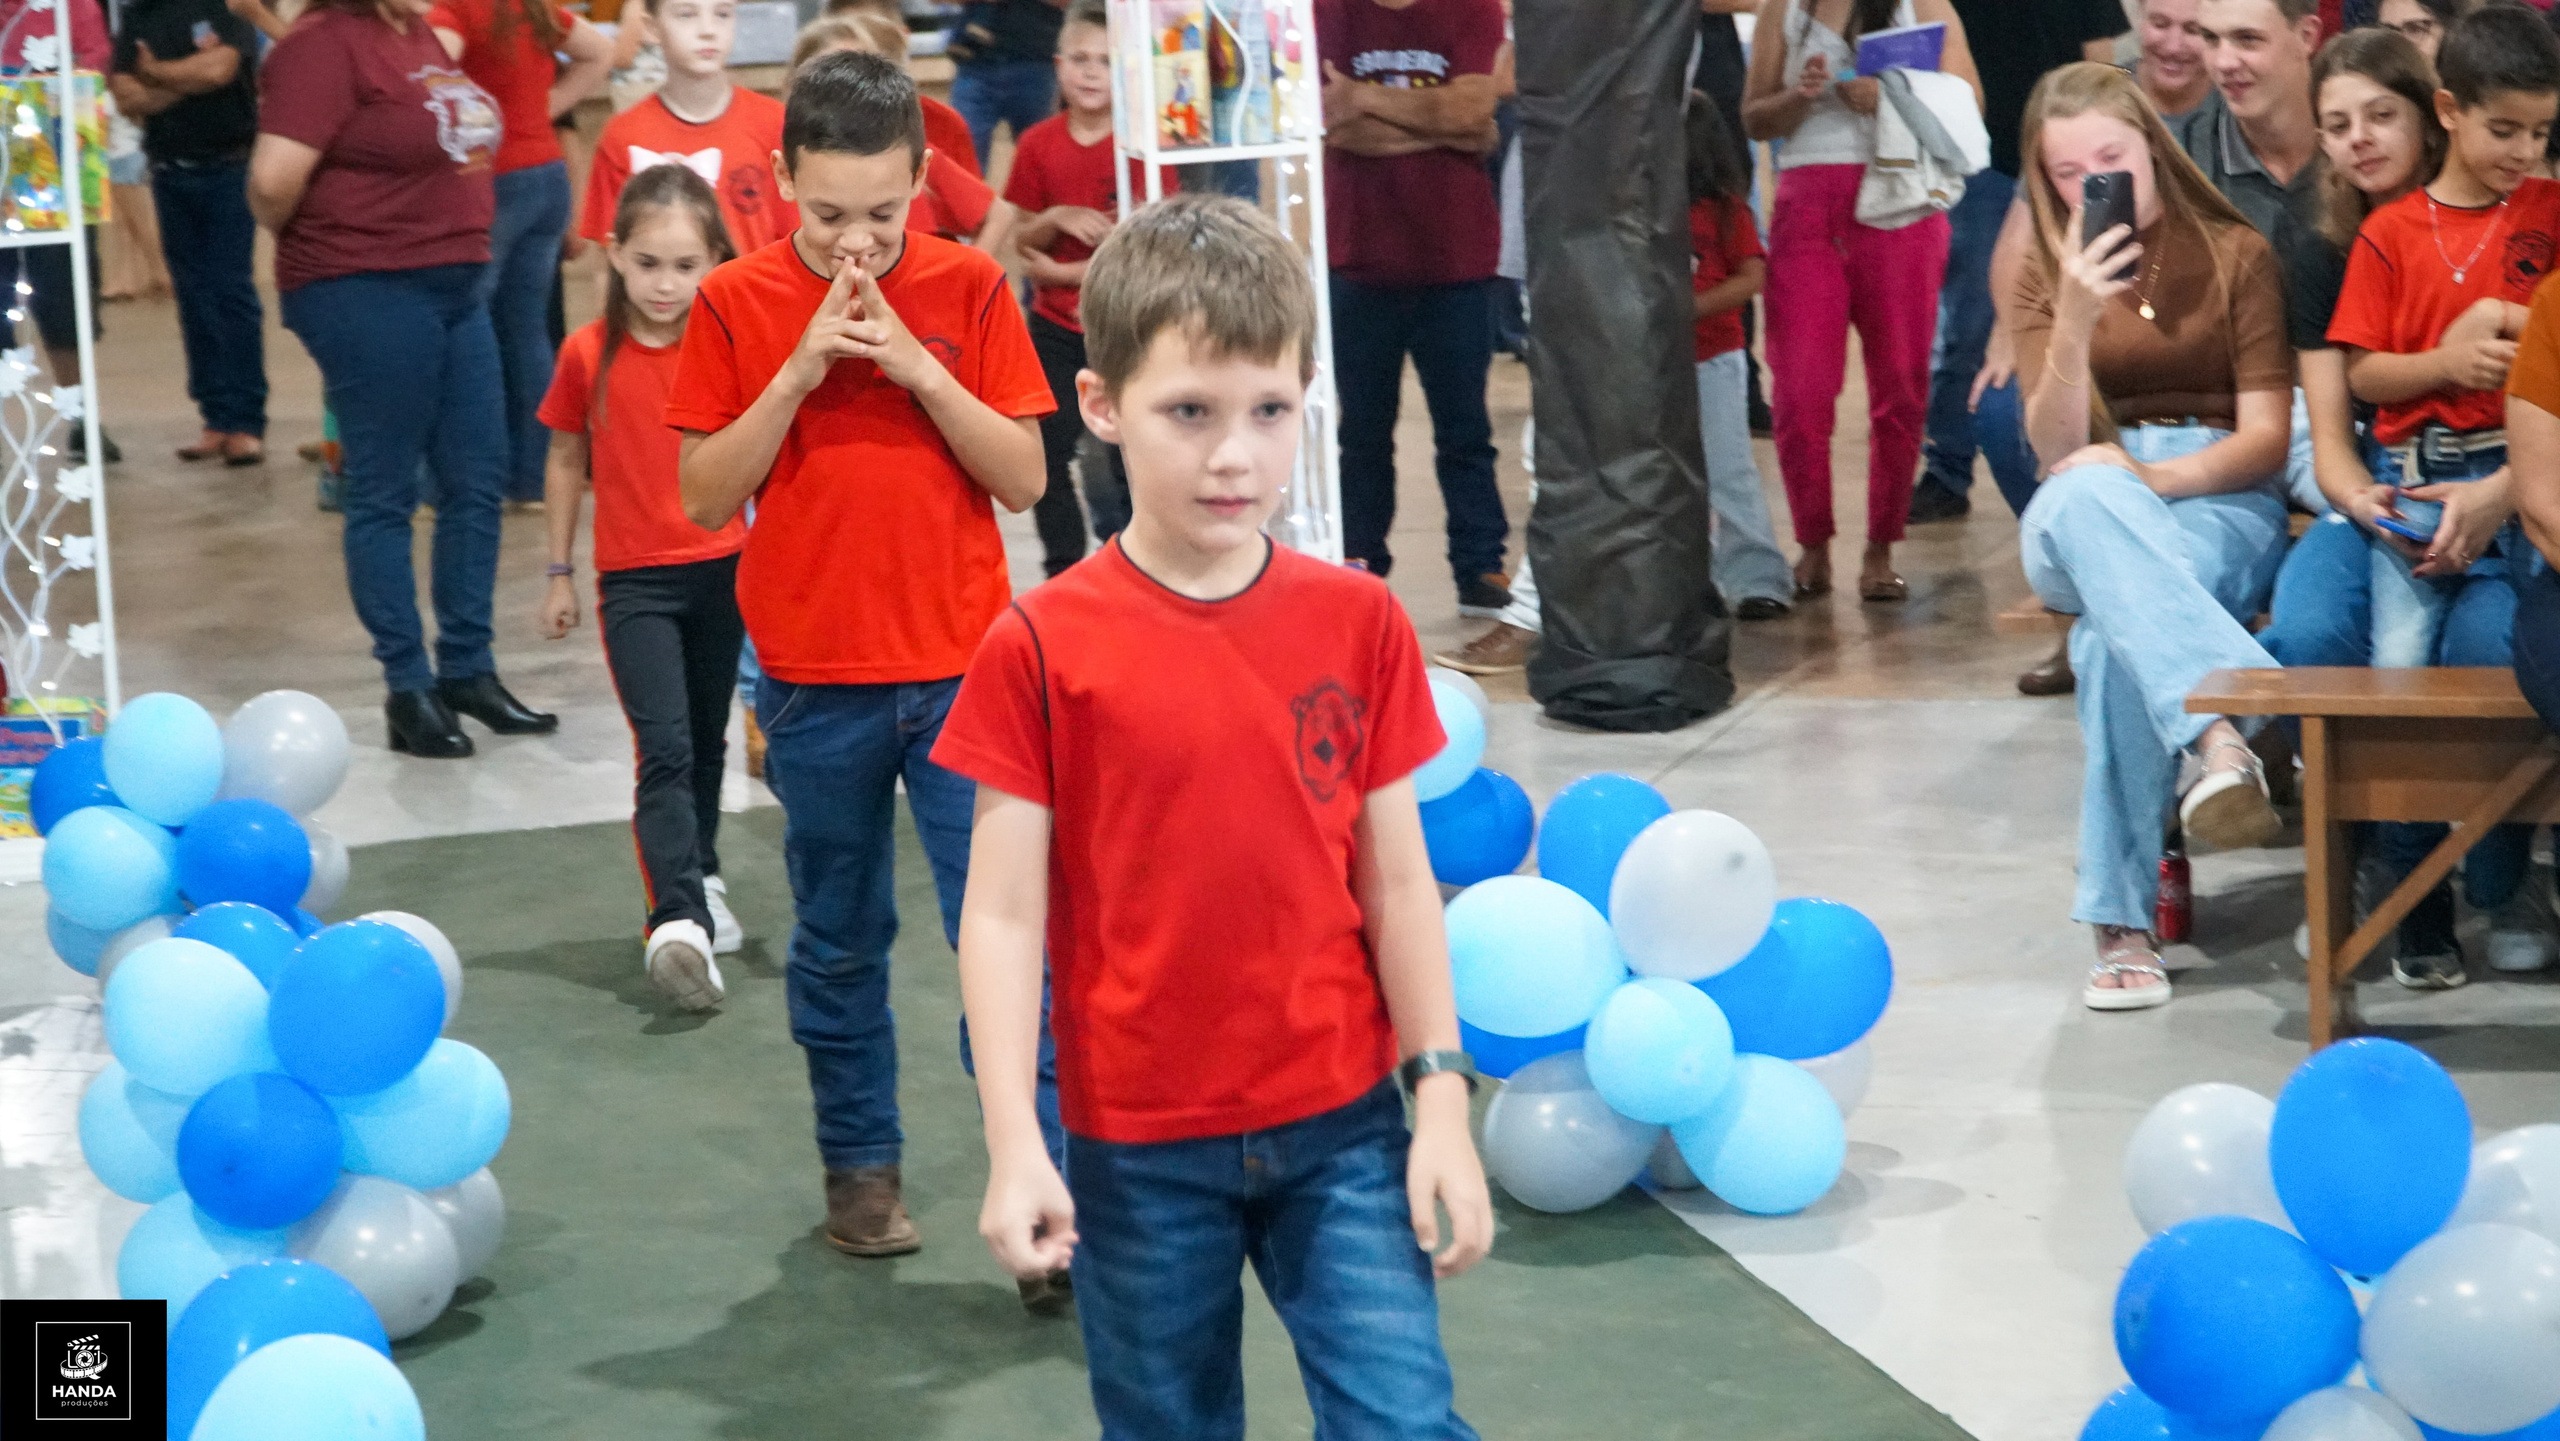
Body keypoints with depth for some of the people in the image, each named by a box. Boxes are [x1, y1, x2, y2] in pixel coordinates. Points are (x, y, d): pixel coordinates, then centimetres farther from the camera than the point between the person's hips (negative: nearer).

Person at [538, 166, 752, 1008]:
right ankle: (680, 920, -24)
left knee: (707, 743, 17)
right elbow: (568, 461, 6)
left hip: (723, 570, 2)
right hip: (635, 582, -2)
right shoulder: (589, 355, -6)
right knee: (664, 751, -14)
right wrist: (560, 574, 9)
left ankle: (700, 880, 37)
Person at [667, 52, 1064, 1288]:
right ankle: (859, 1168, 28)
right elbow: (706, 496, -6)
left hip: (961, 670, -1)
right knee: (839, 944, 13)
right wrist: (801, 371, -16)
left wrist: (917, 365, -16)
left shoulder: (967, 291, -2)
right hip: (815, 684, 1)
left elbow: (1022, 479, -4)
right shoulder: (736, 306, -2)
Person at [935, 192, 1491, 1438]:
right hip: (1138, 1146, -1)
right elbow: (1002, 913, -8)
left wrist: (1442, 1102, -1)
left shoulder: (1358, 623, -2)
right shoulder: (1043, 648, -9)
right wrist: (1014, 1148, -14)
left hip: (1341, 1124, 1)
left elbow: (1396, 882, 3)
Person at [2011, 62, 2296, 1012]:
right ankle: (2221, 731, -61)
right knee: (2084, 499, -42)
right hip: (2078, 528, 1)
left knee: (2116, 631, -40)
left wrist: (2149, 477, -16)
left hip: (2220, 512, -1)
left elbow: (2266, 437, 2)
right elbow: (2057, 454, 0)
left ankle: (2122, 919, -46)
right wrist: (2078, 320, -16)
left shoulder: (2235, 254, 10)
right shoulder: (2046, 277, 14)